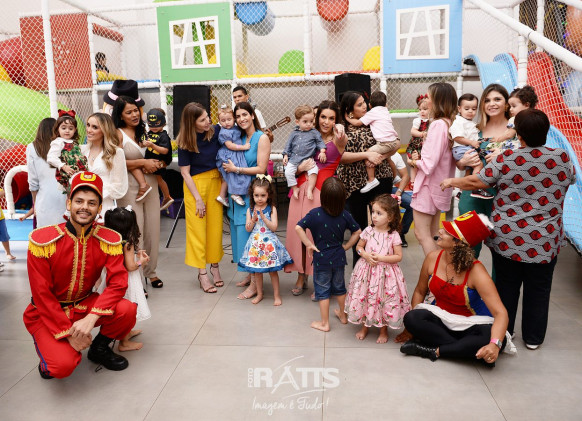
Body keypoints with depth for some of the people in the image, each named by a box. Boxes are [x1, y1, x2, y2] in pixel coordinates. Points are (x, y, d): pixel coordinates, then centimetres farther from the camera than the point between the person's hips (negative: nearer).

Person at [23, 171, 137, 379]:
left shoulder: (109, 239, -11)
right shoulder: (42, 239, -18)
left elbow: (118, 282, -16)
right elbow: (41, 294, -15)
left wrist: (91, 318, -31)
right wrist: (68, 332, -18)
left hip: (85, 305, 3)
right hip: (46, 313, -3)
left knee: (127, 310, -25)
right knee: (63, 366, -26)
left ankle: (99, 348, 7)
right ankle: (49, 352, 13)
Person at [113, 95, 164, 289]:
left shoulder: (145, 131, 13)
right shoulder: (118, 134, -3)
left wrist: (156, 164, -4)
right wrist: (143, 162, -14)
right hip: (130, 188, -5)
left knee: (152, 230, 9)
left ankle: (150, 271, 26)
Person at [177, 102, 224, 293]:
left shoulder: (216, 131, -5)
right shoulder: (185, 142, -11)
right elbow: (185, 172, -8)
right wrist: (198, 199, -11)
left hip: (215, 182, 3)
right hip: (195, 185, -3)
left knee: (216, 226, 8)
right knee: (197, 228, 0)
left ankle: (215, 266, 22)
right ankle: (202, 273, 8)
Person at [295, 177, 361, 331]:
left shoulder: (315, 214, -18)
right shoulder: (344, 215, -9)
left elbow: (298, 227, -25)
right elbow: (357, 232, -2)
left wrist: (308, 244, -17)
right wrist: (346, 246, 4)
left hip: (321, 259, -3)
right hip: (339, 257, 3)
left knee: (322, 290, 10)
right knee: (339, 287, 23)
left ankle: (324, 323, 19)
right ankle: (343, 315, 41)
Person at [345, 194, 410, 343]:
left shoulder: (393, 235, -11)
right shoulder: (368, 231, -3)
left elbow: (398, 256, -9)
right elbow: (359, 246, 8)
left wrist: (381, 258, -19)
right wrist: (365, 255, -11)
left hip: (385, 273, -3)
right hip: (367, 270, 3)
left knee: (383, 300, 6)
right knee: (365, 297, 11)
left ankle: (383, 330, 29)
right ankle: (364, 326, 33)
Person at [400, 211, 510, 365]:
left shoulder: (476, 272, -23)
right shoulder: (433, 258, -11)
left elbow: (500, 313, -29)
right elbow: (420, 291, 4)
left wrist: (495, 344, -47)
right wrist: (412, 326, -4)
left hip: (472, 323, -3)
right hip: (441, 319, 3)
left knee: (489, 337, -36)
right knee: (411, 318, -27)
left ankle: (433, 351, -22)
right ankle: (465, 348, -20)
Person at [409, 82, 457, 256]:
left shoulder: (438, 125, -21)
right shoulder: (450, 123, 5)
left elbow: (429, 164, -25)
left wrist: (416, 162, -5)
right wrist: (420, 158, 0)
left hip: (429, 185, -9)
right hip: (440, 185, 9)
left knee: (421, 233, -1)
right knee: (433, 234, 18)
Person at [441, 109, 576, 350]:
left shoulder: (507, 160, -10)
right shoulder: (562, 158, -4)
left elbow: (476, 181, -3)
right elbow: (570, 180, 16)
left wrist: (452, 182, 14)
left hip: (507, 238, 0)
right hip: (545, 241, 1)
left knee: (506, 285, 15)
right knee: (538, 289, 15)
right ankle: (533, 337, 29)